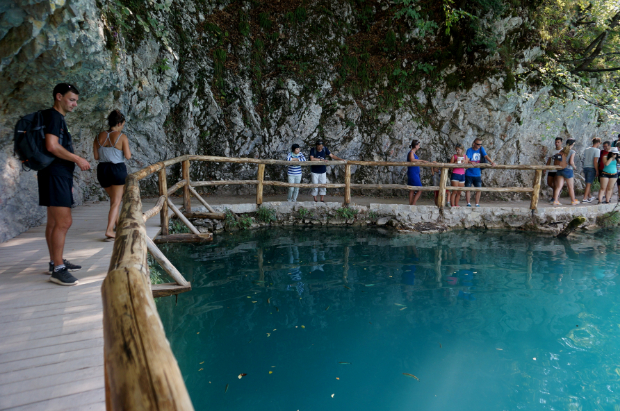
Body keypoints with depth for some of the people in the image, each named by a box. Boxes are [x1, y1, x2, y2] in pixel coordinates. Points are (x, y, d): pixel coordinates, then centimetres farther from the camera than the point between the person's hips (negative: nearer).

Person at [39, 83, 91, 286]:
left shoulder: (59, 118, 21)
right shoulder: (53, 116, -9)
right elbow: (52, 146, -21)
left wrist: (68, 180, 20)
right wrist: (78, 159, -13)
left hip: (61, 175, 10)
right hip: (54, 175, -10)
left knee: (54, 222, 14)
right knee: (64, 222, -13)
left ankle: (56, 261, 23)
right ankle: (57, 269, -10)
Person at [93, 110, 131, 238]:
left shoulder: (99, 136, 5)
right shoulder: (122, 137, -9)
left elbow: (96, 156, 5)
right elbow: (128, 156, -11)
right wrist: (128, 150, 9)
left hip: (102, 170, 5)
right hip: (118, 170, -5)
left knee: (114, 198, 25)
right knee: (116, 202, 1)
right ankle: (109, 230, -9)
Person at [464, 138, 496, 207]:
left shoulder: (481, 149, 3)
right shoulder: (469, 150, -8)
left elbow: (486, 156, -8)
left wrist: (492, 162, -25)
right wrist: (471, 162, -41)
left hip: (477, 174, 4)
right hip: (469, 174, -4)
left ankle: (477, 204, 12)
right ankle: (468, 203, 11)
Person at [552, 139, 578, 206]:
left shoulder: (562, 151, 7)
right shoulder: (572, 152, -8)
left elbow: (556, 162, 2)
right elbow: (571, 162, -16)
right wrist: (574, 166, 2)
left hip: (560, 170, 4)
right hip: (568, 170, -4)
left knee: (559, 186, 3)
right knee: (571, 187, 10)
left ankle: (555, 200, -4)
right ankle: (573, 201, 22)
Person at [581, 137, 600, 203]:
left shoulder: (586, 150, 10)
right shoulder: (597, 150, -9)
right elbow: (595, 161, -15)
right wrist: (597, 171, -10)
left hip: (585, 167, 6)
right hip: (592, 168, -6)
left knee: (588, 183, 17)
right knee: (589, 183, -1)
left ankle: (589, 196, 30)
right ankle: (585, 198, -1)